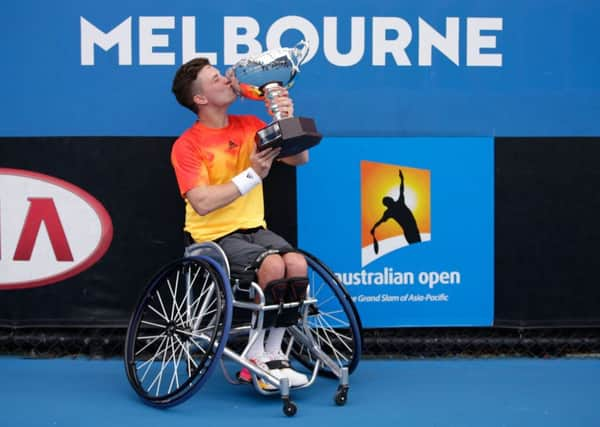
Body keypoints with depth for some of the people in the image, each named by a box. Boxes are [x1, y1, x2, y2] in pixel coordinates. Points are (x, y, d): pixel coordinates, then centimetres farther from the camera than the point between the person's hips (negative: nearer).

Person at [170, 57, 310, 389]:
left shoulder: (250, 126, 9)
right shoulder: (186, 146, -7)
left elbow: (299, 159, 4)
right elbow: (202, 203, -19)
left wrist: (288, 122, -14)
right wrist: (252, 175, -20)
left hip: (253, 228, 5)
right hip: (213, 237, -5)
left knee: (296, 262, -25)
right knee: (272, 265, -31)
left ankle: (271, 353, -11)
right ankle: (257, 355, -12)